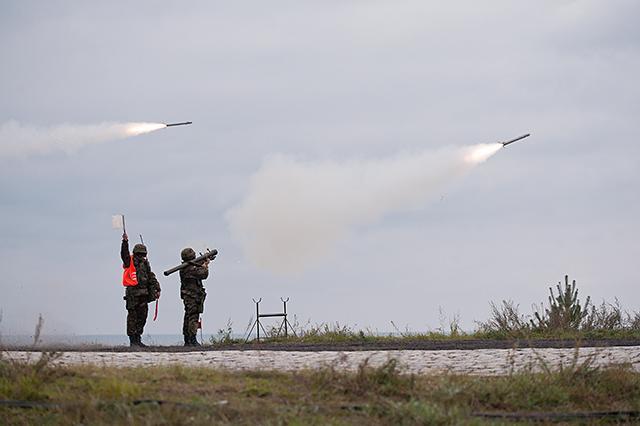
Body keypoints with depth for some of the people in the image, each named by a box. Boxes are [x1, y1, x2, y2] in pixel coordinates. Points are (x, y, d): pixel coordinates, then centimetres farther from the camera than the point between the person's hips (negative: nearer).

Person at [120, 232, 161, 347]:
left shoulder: (145, 263, 16)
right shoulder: (129, 261, -1)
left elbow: (151, 277, 19)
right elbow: (124, 254, -20)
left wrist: (156, 289, 12)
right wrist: (125, 242, -33)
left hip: (144, 294, 6)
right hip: (132, 293, -6)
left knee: (142, 317, 9)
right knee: (132, 316, -4)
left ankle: (138, 339, 17)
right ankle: (132, 340, -2)